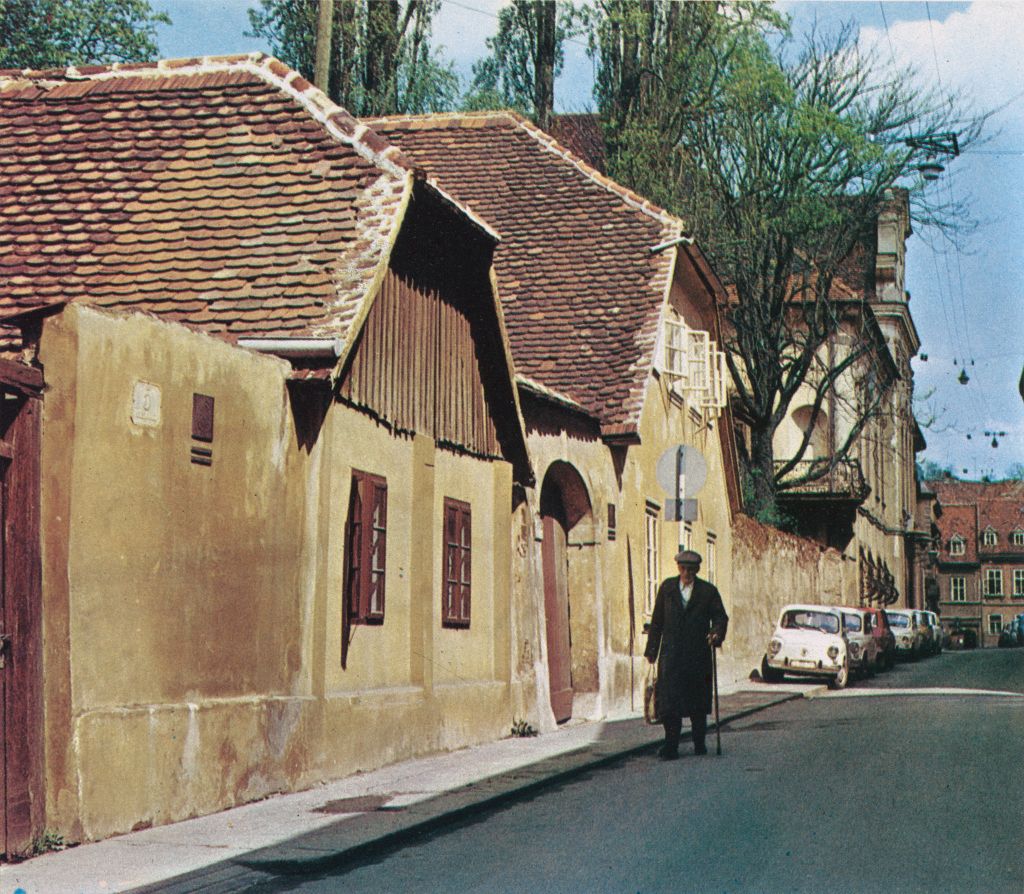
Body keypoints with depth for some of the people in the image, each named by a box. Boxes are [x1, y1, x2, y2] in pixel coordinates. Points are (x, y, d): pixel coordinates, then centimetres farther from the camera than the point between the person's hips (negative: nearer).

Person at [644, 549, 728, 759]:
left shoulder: (708, 591, 4)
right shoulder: (667, 588, 9)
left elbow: (720, 616, 4)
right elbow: (657, 620, 11)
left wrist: (717, 633, -18)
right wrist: (651, 649, 8)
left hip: (698, 654, 0)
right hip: (671, 653, 0)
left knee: (698, 702, 6)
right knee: (668, 701, -8)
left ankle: (699, 743, 20)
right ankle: (671, 746, -6)